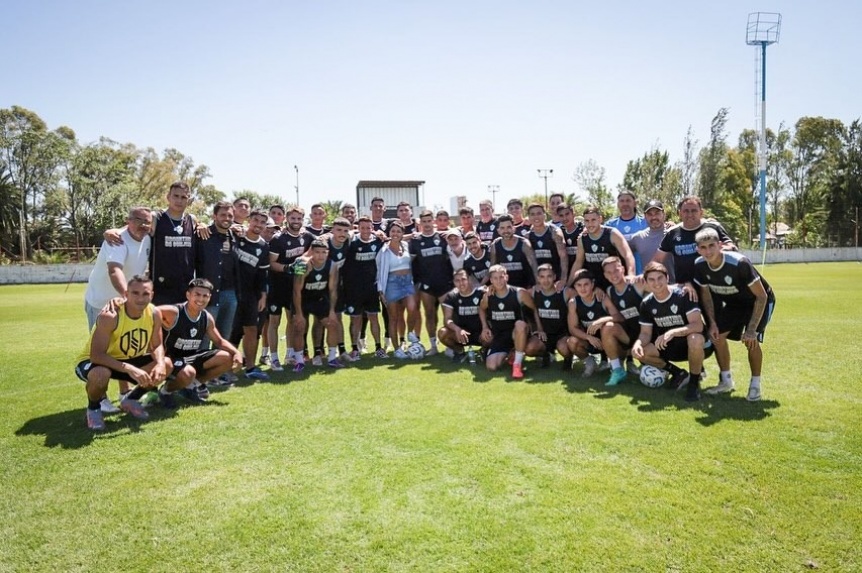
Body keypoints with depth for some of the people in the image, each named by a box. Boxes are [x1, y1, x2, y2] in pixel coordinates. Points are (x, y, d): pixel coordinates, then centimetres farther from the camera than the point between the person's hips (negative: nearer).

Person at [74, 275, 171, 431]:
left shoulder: (154, 314, -15)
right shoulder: (110, 316, -32)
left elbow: (157, 346, -6)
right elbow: (96, 356, -36)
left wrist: (160, 364, -28)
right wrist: (129, 368, -46)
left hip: (127, 360, 6)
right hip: (91, 362, -5)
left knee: (165, 365, -12)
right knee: (100, 374, -40)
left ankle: (130, 400, 13)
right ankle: (93, 409, -3)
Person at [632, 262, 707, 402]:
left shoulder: (683, 295, -20)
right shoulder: (647, 303, -5)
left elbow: (698, 325, -29)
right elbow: (646, 333, -2)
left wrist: (672, 332, -44)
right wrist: (638, 344, -26)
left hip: (688, 343, -5)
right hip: (668, 347, 5)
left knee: (695, 339, -40)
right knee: (639, 352, -18)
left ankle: (694, 382, -15)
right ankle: (679, 373, 5)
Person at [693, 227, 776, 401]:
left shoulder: (739, 263, -37)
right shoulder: (700, 266, -20)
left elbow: (761, 296, -29)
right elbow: (706, 293, -3)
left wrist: (752, 329, -30)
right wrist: (712, 323, -9)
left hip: (758, 301, -5)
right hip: (733, 302, 6)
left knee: (751, 340, -21)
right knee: (716, 335, -4)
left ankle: (755, 384, -1)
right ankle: (726, 381, 14)